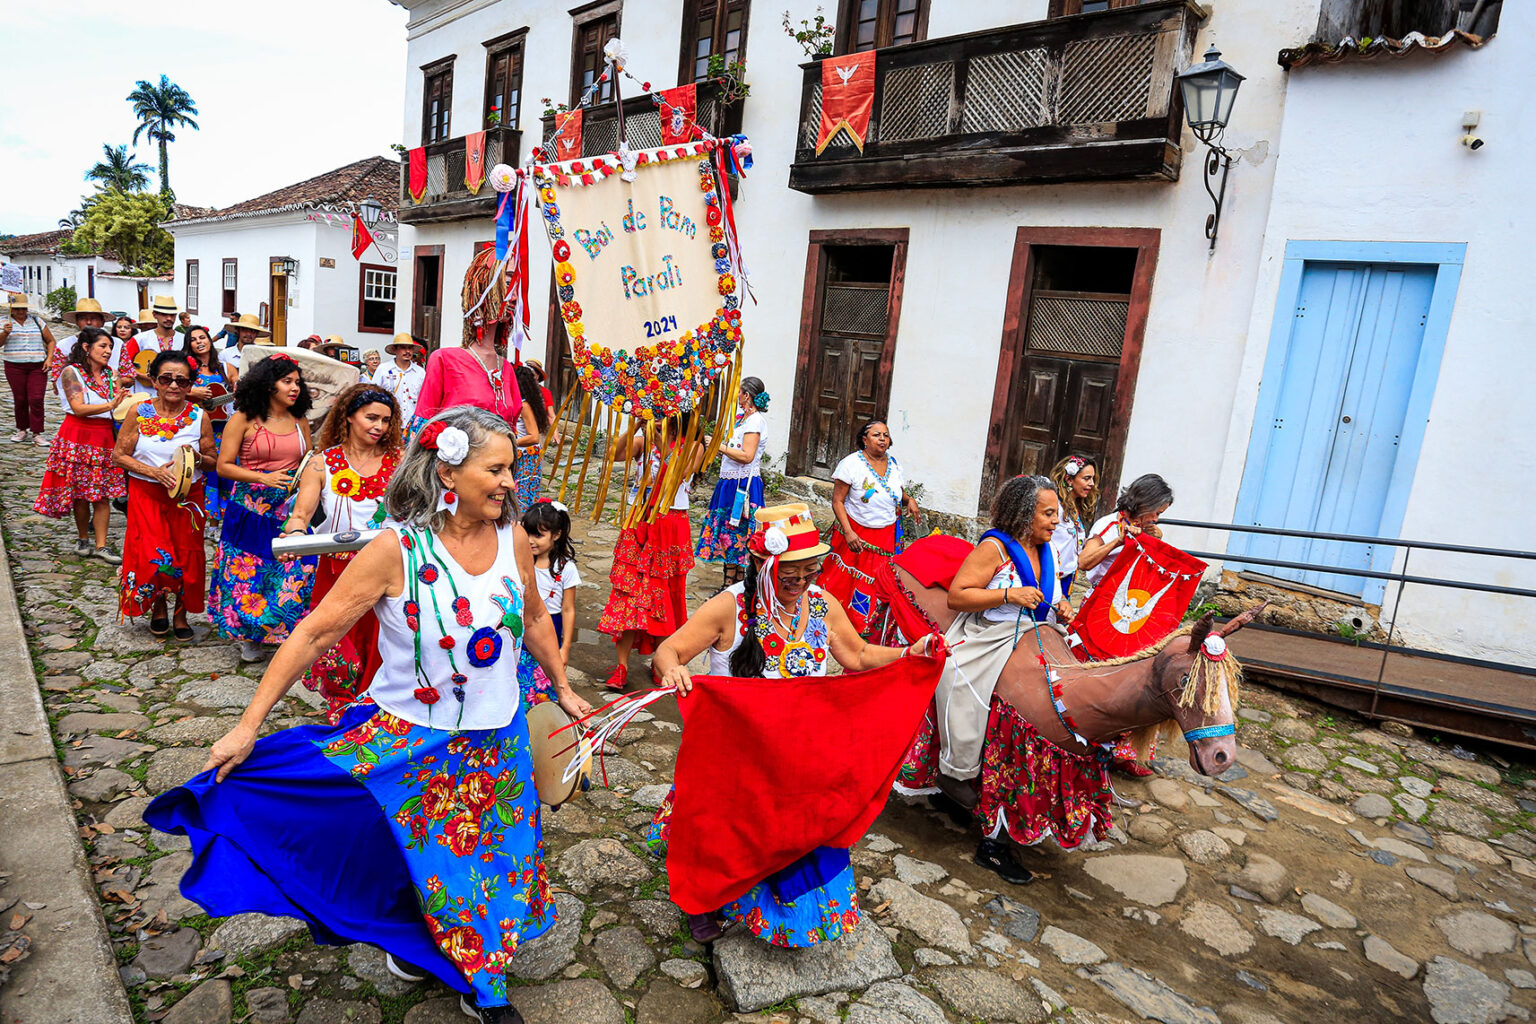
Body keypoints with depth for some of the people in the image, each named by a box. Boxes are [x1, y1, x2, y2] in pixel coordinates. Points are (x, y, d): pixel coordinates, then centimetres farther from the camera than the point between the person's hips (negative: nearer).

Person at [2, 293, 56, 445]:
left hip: (37, 366, 0)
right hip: (14, 367, 0)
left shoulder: (37, 321, 10)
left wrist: (49, 358, 1)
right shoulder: (5, 322, 6)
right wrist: (5, 333, -23)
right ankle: (22, 430, 15)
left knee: (36, 399, -8)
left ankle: (36, 434, -6)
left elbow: (50, 341, 15)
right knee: (20, 399, 3)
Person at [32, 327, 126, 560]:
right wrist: (110, 405, -29)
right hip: (78, 437, -4)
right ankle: (83, 539, 22)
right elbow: (79, 408, -16)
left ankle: (101, 545, 5)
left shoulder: (111, 375, 9)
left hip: (104, 437, 4)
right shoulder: (71, 372, -6)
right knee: (80, 492, 4)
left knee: (103, 493, 2)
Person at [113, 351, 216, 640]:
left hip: (187, 497, 1)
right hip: (147, 496, -1)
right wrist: (154, 471, -17)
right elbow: (120, 454, -1)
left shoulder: (199, 417, -1)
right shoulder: (140, 413, -3)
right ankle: (157, 607, 24)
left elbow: (212, 459, 6)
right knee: (152, 557, -5)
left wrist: (196, 458, -17)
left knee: (186, 556, 5)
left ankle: (180, 613, 26)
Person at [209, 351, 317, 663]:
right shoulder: (244, 420, -4)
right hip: (250, 509, -3)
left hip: (290, 511, 3)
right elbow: (223, 466, -4)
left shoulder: (300, 421, 8)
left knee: (294, 575, 0)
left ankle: (287, 635, 16)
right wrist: (262, 478, -17)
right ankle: (250, 636, 23)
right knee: (248, 573, 5)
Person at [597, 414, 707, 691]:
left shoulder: (693, 447, 0)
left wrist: (661, 442, -23)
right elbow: (618, 455, -13)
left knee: (665, 594, 8)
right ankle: (622, 666, 1)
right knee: (628, 589, -4)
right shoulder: (644, 437, 5)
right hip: (639, 524, 1)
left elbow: (676, 475, -17)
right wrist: (637, 425, -24)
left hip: (671, 527, -1)